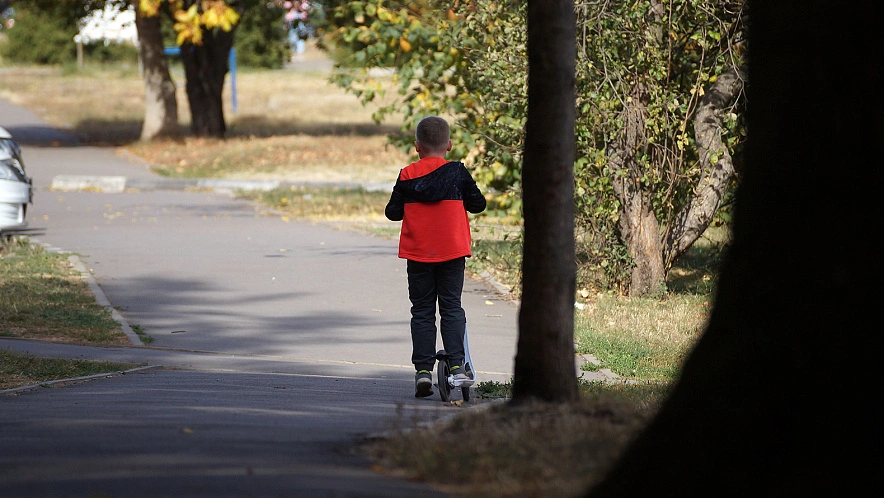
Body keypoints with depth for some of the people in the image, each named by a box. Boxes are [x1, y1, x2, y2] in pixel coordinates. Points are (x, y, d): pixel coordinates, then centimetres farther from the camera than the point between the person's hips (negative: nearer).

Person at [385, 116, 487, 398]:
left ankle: (423, 369, -1)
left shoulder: (407, 176, -1)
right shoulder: (457, 173, -3)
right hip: (452, 252, -1)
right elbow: (478, 204, 4)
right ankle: (456, 365, -5)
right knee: (451, 308, 5)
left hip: (418, 254, 1)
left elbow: (392, 212, 3)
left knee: (422, 311, 6)